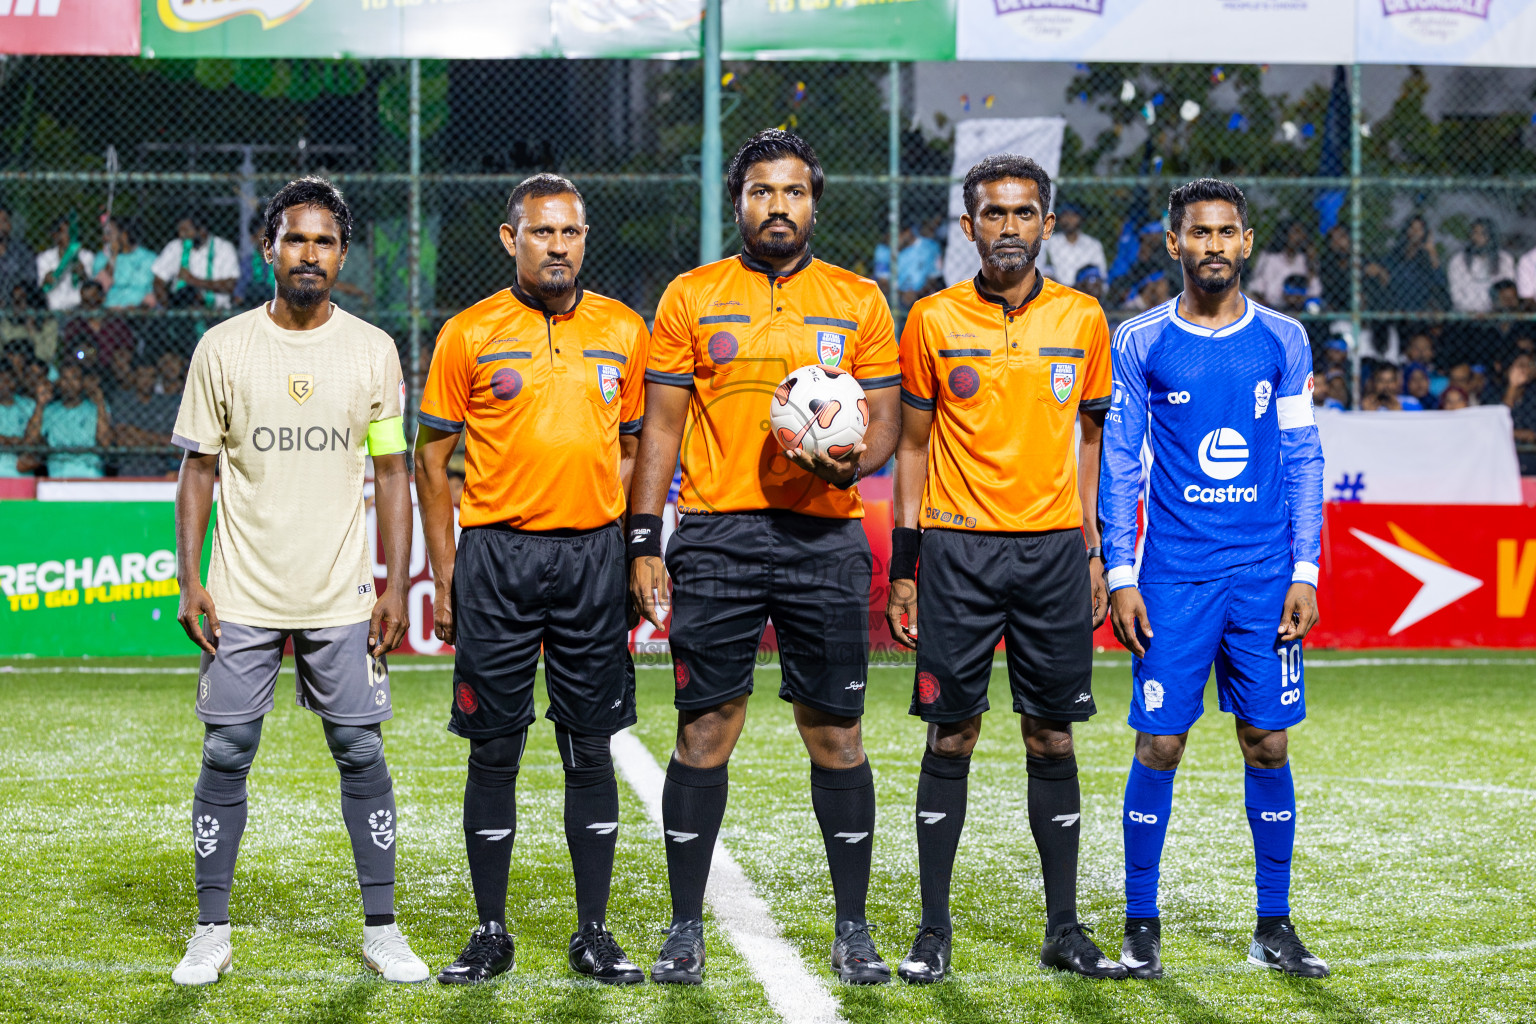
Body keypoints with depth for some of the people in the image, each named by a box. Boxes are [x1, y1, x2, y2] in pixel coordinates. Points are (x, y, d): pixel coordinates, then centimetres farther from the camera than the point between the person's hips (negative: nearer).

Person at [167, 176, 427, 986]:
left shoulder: (372, 351, 3)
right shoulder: (223, 348, 2)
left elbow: (391, 474, 6)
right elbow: (198, 471, 5)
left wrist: (396, 586, -1)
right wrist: (189, 580, -3)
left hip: (342, 599, 0)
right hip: (241, 597, 0)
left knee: (362, 754, 1)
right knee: (225, 757, 1)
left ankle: (381, 929, 10)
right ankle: (212, 931, 11)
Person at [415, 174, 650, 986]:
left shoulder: (623, 331, 7)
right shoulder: (469, 334, 1)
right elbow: (431, 461, 4)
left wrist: (635, 555, 8)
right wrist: (445, 579, 0)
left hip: (594, 555, 2)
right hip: (497, 555, -1)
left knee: (591, 750, 4)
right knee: (494, 751, 2)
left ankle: (594, 934, 11)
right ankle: (490, 934, 11)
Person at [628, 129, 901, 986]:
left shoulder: (858, 301, 9)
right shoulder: (691, 298, 8)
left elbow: (886, 420, 9)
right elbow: (662, 426, 7)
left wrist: (850, 461, -14)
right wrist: (644, 543, 0)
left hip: (825, 537, 0)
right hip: (717, 537, 0)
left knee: (836, 734, 2)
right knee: (705, 730, 0)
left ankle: (853, 928, 11)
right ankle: (686, 925, 8)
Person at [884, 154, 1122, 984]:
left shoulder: (1082, 319, 6)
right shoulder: (935, 320, 2)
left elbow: (1093, 439, 13)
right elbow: (913, 446, 6)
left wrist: (1094, 555, 7)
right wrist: (903, 567, 1)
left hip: (1054, 548, 1)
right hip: (957, 547, -1)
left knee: (1052, 738, 4)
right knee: (951, 737, 0)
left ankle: (1063, 929, 12)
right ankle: (933, 930, 6)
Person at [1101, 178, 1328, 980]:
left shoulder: (1283, 341, 7)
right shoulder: (1140, 343, 2)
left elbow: (1304, 461, 9)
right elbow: (1119, 464, 3)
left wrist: (1305, 571, 1)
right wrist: (1120, 574, -4)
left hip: (1265, 574, 2)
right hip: (1172, 575, -1)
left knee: (1268, 744, 2)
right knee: (1159, 744, -3)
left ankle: (1274, 929, 12)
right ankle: (1141, 929, 6)